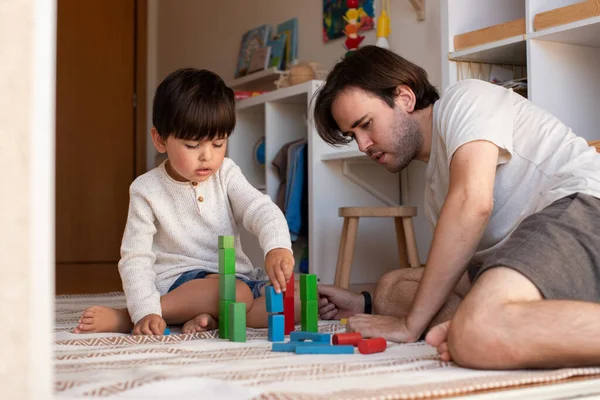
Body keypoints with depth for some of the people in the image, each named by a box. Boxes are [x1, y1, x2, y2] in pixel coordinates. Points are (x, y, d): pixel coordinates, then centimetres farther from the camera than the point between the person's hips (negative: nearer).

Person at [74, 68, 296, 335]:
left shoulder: (226, 174, 3)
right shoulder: (147, 191, -7)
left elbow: (261, 210, -11)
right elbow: (135, 258, -10)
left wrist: (277, 247, -34)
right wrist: (145, 312, -26)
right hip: (179, 284, -5)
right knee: (238, 293, -35)